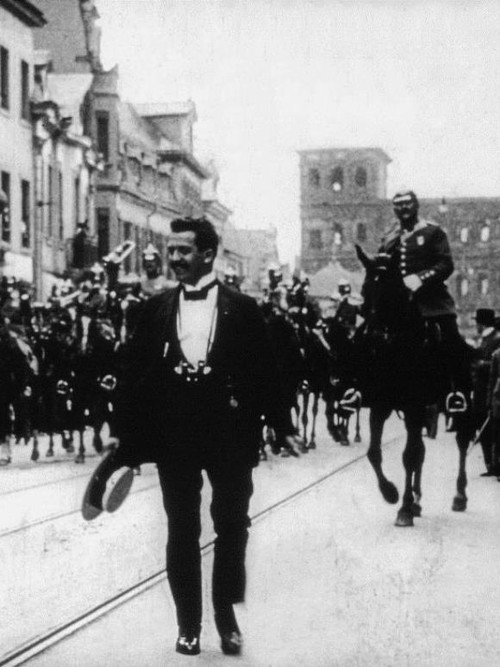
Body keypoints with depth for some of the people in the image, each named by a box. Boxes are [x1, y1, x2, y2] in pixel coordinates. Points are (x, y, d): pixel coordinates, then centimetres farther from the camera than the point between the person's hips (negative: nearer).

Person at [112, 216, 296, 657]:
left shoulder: (242, 309, 1)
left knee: (232, 526, 2)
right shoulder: (156, 309, 6)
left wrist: (281, 425, -2)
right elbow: (136, 372, 5)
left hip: (229, 432, -1)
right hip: (174, 434, 2)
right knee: (182, 531, 6)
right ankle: (188, 624, 13)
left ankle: (227, 615, 15)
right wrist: (125, 432, 1)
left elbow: (263, 370, 1)